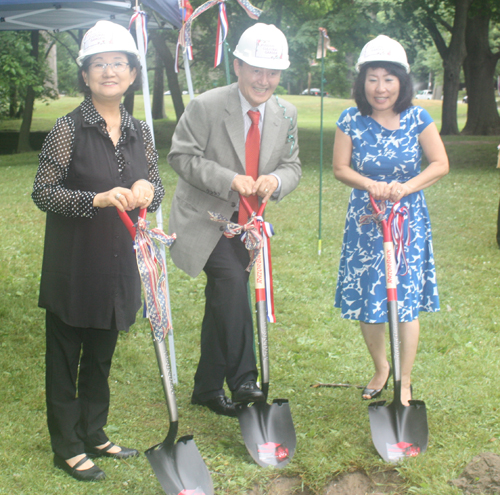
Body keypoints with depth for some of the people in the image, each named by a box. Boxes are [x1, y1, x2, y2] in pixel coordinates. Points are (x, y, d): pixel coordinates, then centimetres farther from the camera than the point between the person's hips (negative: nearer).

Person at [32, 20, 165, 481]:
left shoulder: (139, 132, 5)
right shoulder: (69, 129, -11)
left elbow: (157, 191, 11)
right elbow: (43, 193, -13)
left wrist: (147, 190, -13)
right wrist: (98, 199, -25)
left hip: (118, 262, 5)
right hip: (72, 264, -5)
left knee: (101, 354, 18)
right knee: (65, 356, 7)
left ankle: (94, 433, 34)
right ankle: (67, 447, 21)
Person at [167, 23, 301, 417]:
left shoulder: (285, 114, 1)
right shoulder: (206, 107, -15)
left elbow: (292, 166, 6)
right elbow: (182, 156, -14)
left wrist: (276, 180, -19)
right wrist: (230, 180, -25)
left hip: (245, 222, 5)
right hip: (205, 218, -5)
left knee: (222, 300, 12)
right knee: (232, 284, -26)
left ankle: (208, 388, 24)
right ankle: (242, 379, -20)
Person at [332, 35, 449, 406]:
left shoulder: (417, 119, -5)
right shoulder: (351, 121, -4)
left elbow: (441, 164, -4)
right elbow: (340, 168, 0)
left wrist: (406, 187, -19)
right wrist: (370, 185, -18)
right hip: (365, 221, 1)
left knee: (406, 302, -1)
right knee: (366, 303, 7)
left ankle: (404, 382, 16)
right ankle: (381, 368, 32)